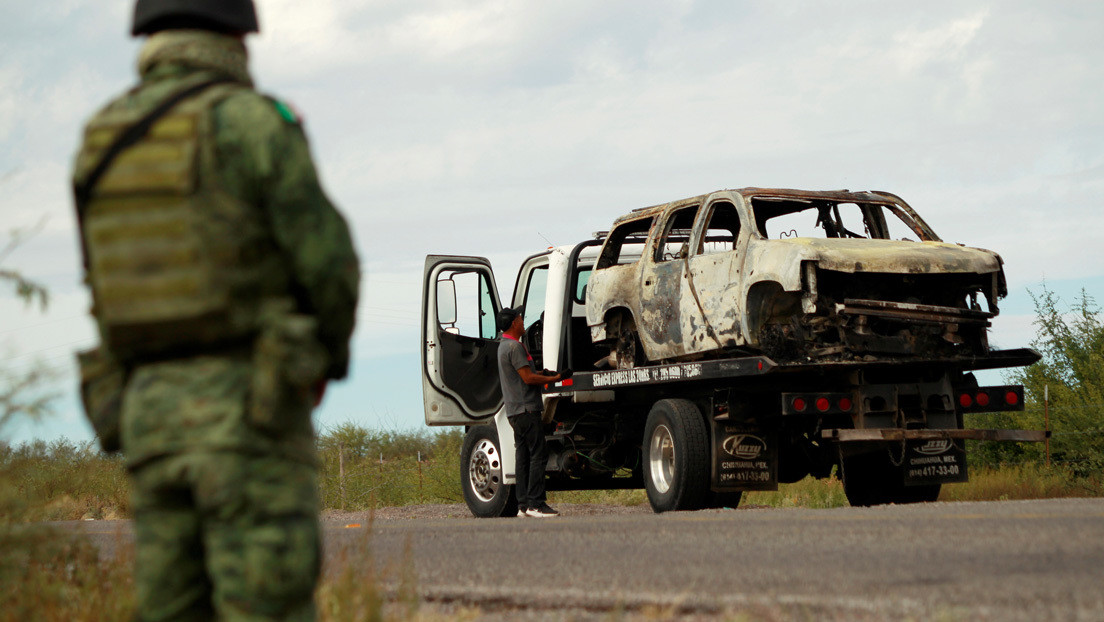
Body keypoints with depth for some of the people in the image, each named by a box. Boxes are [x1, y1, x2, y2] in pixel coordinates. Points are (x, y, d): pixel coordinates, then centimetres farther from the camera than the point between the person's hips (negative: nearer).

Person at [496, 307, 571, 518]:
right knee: (538, 455, -10)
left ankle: (523, 504, 8)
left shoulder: (504, 346, 19)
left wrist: (541, 373, 17)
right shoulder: (515, 346, -14)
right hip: (526, 409, -10)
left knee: (523, 457, 9)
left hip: (514, 411, 10)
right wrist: (556, 378, -10)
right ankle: (535, 503, -13)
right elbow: (528, 378, -17)